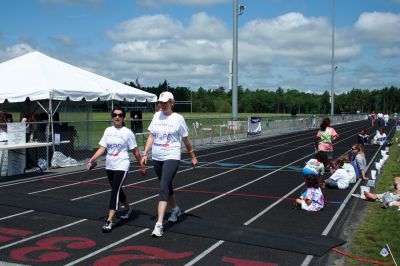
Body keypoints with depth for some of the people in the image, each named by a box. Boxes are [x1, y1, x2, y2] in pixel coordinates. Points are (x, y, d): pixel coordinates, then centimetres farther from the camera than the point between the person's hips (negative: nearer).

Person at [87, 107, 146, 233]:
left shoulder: (127, 132, -7)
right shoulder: (108, 130, 6)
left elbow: (135, 151, -2)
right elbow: (102, 148, 5)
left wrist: (142, 165, 1)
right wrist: (92, 160, -6)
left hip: (121, 166, -6)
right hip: (109, 166, 6)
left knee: (115, 191, -14)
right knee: (117, 190, 18)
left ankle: (110, 220, -14)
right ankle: (128, 208, 43)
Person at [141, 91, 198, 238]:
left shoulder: (178, 118, -5)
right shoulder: (157, 115, 7)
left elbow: (186, 140, 4)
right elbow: (151, 136, 11)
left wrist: (193, 156, 11)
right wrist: (145, 153, 4)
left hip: (172, 157, -5)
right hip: (156, 158, 6)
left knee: (163, 187, -17)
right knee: (166, 186, 19)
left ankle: (159, 224, -18)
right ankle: (175, 209, 46)